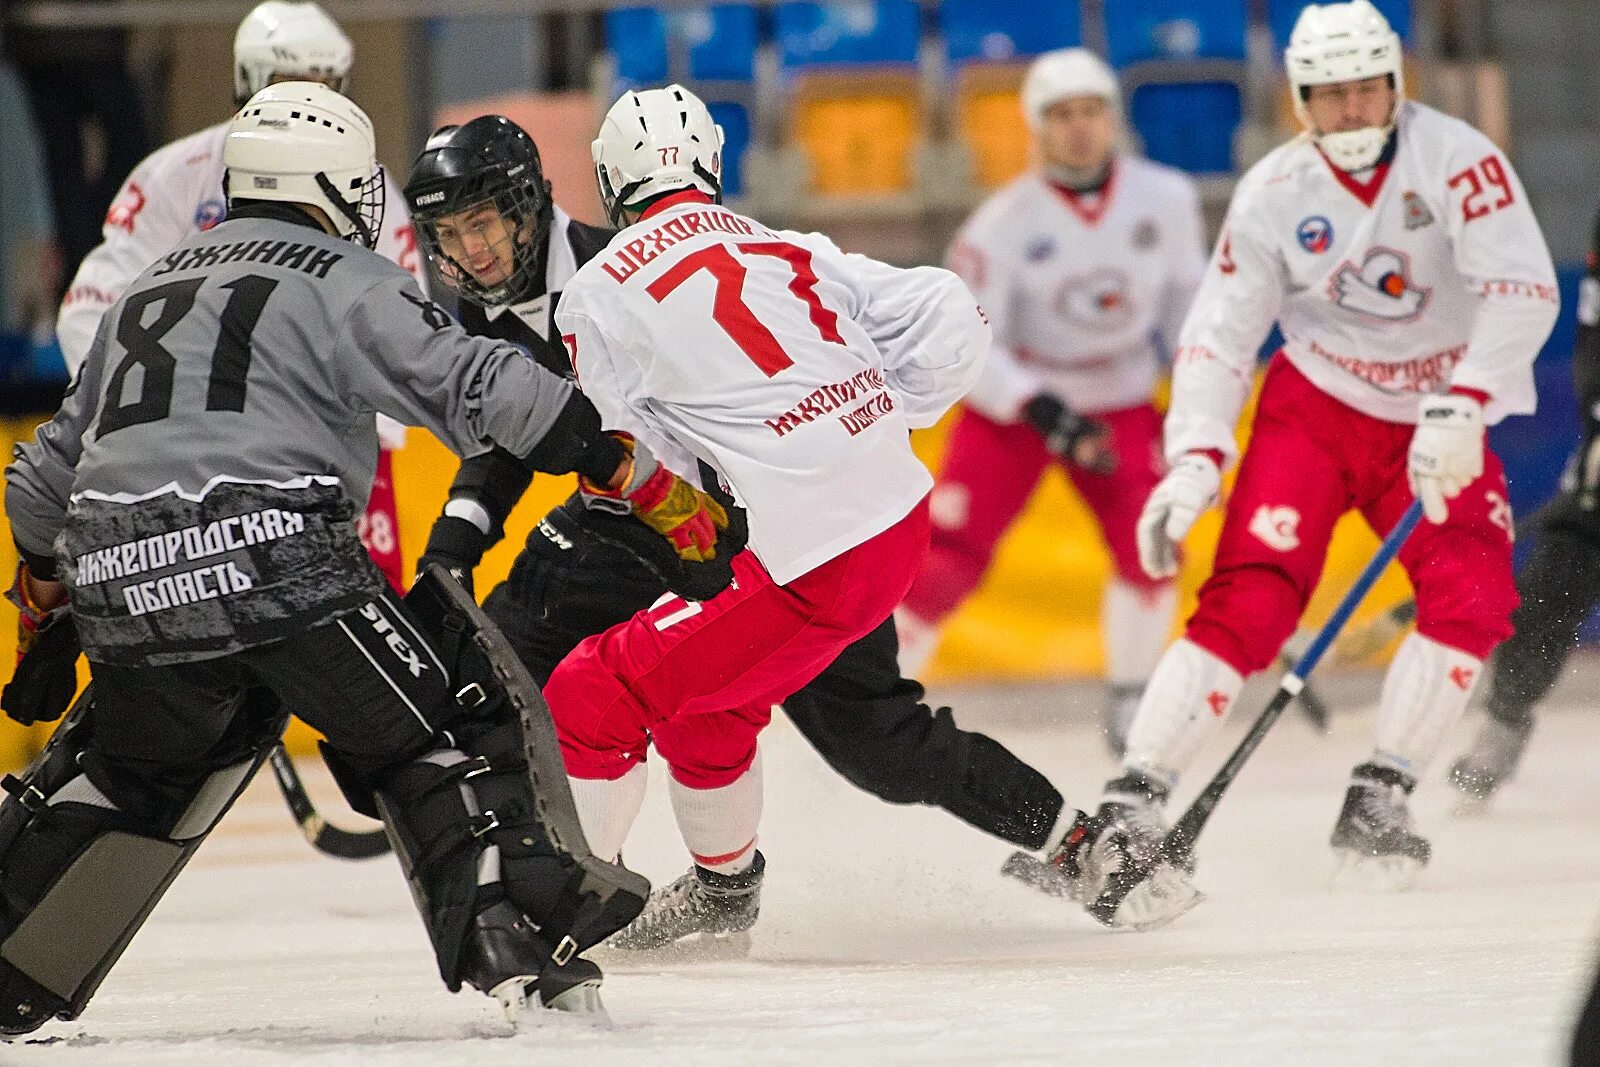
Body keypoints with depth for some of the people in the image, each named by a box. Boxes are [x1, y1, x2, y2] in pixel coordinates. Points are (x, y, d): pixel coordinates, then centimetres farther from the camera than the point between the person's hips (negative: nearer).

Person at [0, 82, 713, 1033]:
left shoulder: (152, 288, 27)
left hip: (122, 580, 6)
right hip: (274, 562, -6)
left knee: (138, 774, 25)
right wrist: (626, 463, -6)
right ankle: (513, 934, -11)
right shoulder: (338, 278, 5)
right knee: (440, 735, 4)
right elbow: (470, 384, -8)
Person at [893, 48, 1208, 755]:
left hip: (1121, 404, 3)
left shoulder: (1166, 200, -9)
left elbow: (1187, 298, 7)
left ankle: (1129, 702, 4)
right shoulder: (1005, 222, -18)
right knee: (947, 558, -11)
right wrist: (1043, 410, -27)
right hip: (1010, 405, -2)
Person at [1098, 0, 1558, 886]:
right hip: (1312, 412, -1)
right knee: (1249, 600, -17)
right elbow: (1220, 331, -9)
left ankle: (1377, 803, -11)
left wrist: (1463, 407, -35)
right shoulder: (1273, 196, -10)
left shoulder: (1453, 160, -16)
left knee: (1473, 598, -20)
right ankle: (1132, 805, -19)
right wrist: (1194, 461, -22)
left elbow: (1522, 289, -24)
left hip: (1435, 426, 1)